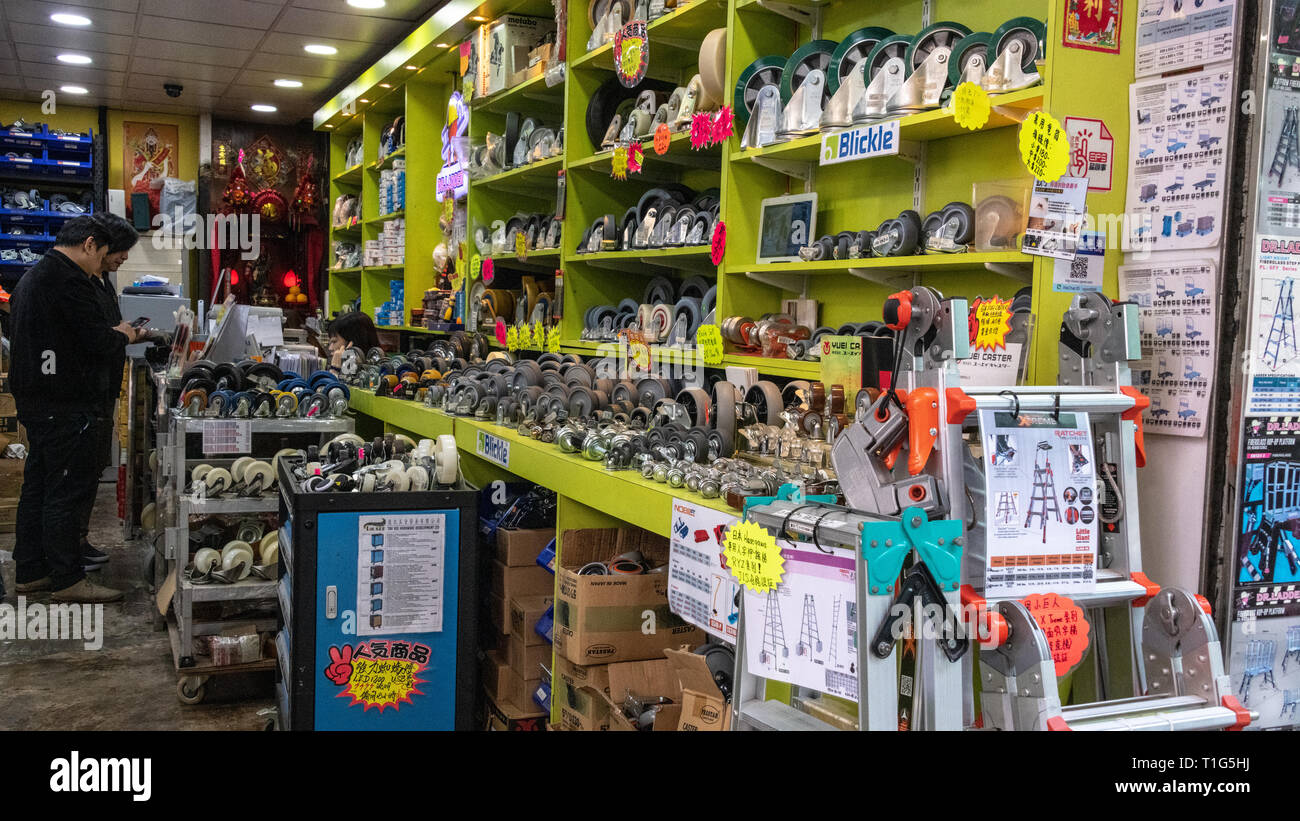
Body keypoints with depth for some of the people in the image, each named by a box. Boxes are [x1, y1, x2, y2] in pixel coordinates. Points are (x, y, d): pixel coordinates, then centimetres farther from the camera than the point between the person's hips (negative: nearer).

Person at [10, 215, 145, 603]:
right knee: (66, 491, -4)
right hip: (65, 407, -10)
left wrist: (109, 334, 16)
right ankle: (67, 580, 2)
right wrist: (122, 336, 3)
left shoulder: (30, 278, 18)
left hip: (32, 402, 10)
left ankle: (30, 571, 24)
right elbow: (98, 342, -18)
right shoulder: (70, 281, -16)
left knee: (36, 486, 15)